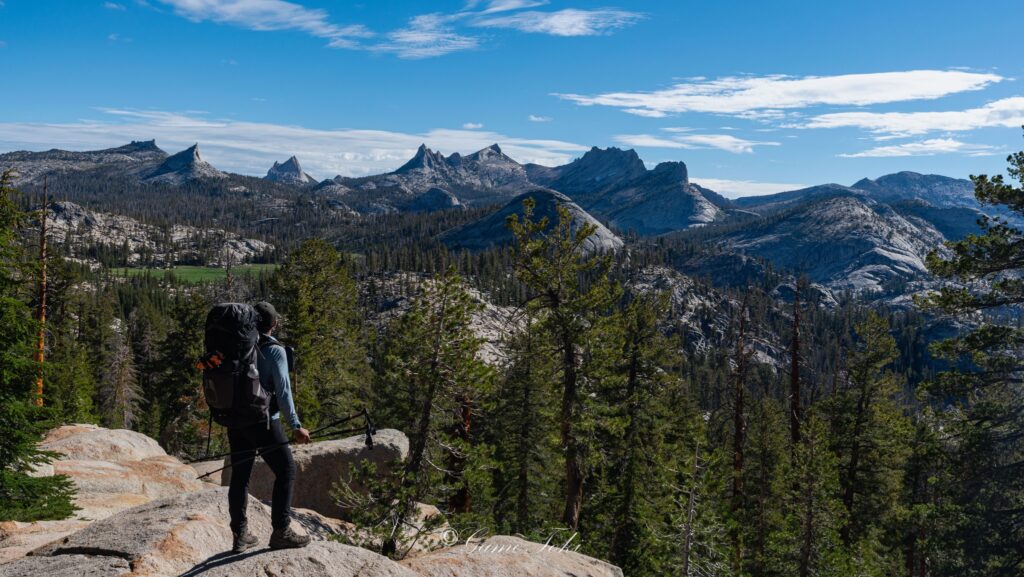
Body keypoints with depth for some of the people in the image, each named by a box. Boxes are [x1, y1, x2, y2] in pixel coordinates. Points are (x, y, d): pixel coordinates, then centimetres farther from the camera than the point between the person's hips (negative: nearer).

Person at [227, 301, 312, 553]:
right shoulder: (275, 351, -10)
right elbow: (283, 391, -15)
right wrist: (295, 425, -14)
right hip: (263, 422, -6)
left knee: (239, 476, 11)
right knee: (286, 471, 4)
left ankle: (240, 534, 17)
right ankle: (281, 532, 3)